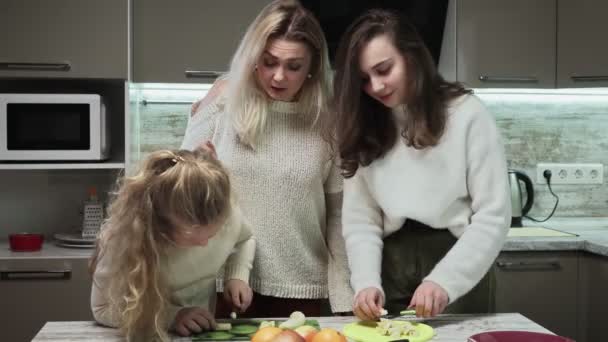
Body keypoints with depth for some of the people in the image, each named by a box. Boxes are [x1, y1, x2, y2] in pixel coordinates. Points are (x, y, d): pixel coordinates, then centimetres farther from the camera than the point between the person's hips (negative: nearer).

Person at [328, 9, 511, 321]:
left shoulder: (466, 114, -8)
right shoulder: (364, 129, 4)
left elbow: (493, 216, -11)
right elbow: (360, 220, -1)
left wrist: (444, 281, -22)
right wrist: (367, 282, -17)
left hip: (459, 283, -3)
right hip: (391, 273, 3)